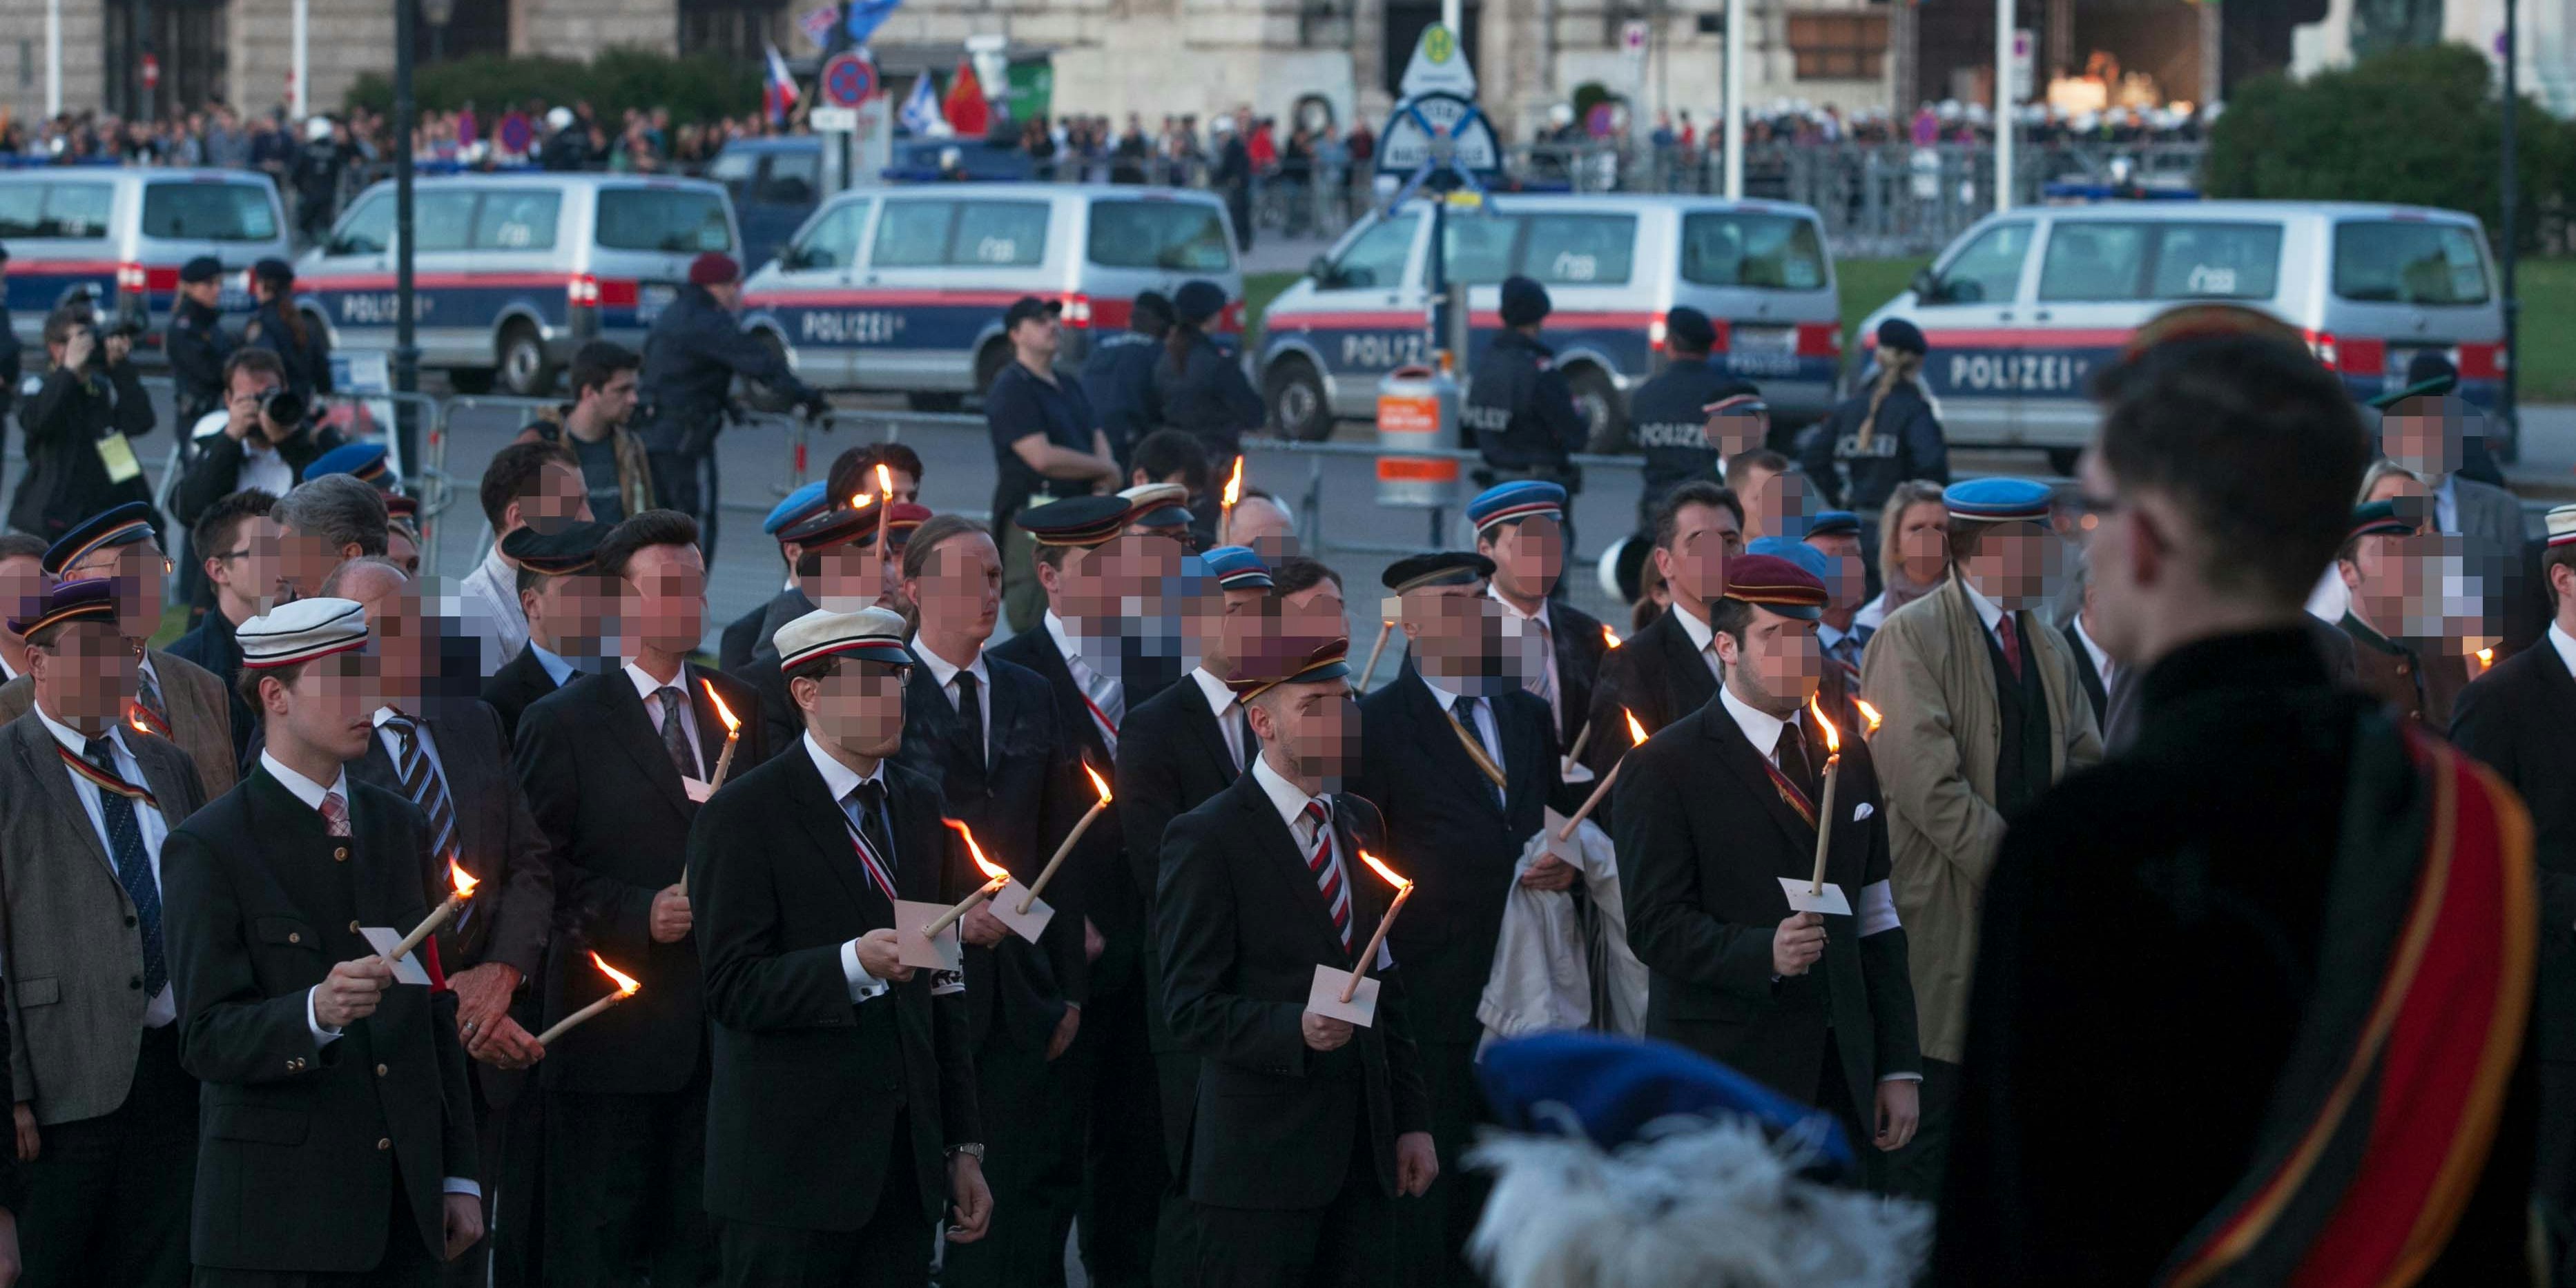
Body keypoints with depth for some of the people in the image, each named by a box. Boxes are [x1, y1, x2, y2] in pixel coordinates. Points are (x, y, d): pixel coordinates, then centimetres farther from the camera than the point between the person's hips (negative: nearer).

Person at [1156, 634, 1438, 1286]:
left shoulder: (1361, 823, 15)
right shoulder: (1207, 839, -8)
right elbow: (1190, 1008, -12)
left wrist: (1412, 1119, 14)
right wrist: (1296, 1029, -28)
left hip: (1365, 1155, 6)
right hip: (1261, 1159, -6)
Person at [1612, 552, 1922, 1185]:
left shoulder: (1846, 757, 17)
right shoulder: (1664, 767, -3)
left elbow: (1876, 920, 17)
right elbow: (1656, 924, -10)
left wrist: (1900, 1065, 11)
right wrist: (1763, 954, -27)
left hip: (1841, 1075, 6)